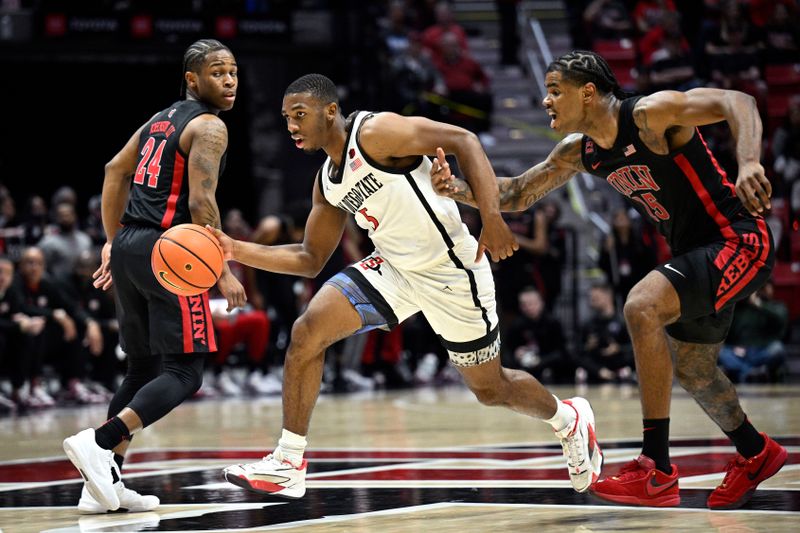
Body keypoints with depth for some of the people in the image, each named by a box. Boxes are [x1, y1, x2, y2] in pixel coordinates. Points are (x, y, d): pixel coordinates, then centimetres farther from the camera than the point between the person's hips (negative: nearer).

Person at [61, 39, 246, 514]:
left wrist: (114, 243, 23)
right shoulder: (209, 127, -6)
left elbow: (116, 171, 22)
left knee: (144, 369, 17)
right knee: (185, 373, -7)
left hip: (129, 246, 9)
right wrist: (224, 271, -13)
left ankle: (106, 482, 10)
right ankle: (100, 441, -24)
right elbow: (201, 200, -16)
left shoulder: (161, 119, 20)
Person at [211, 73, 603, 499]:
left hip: (450, 270, -7)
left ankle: (569, 420, 41)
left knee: (491, 389, 8)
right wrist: (238, 251, 0)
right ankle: (287, 465, -7)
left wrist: (491, 217, -32)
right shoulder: (327, 183, 6)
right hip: (393, 268, 7)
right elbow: (310, 260, 13)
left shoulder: (375, 132, -19)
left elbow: (462, 140, -23)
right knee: (306, 332, -12)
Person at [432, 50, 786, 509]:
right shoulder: (579, 152, 4)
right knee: (692, 371, 23)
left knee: (642, 307, -28)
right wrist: (458, 189, -9)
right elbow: (518, 195, 10)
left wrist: (749, 163, -47)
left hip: (739, 242, -10)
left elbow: (737, 102, -29)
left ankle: (658, 472, -25)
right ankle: (755, 455, 52)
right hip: (697, 252, 10)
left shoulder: (651, 115, -21)